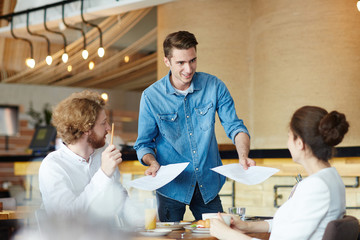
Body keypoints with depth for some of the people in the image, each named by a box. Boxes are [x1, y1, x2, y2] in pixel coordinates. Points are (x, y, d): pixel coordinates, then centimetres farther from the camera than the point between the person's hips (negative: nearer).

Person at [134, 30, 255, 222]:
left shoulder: (214, 86, -5)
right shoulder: (151, 96, -9)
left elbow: (234, 127, -1)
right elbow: (144, 143, -1)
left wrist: (243, 156, -21)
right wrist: (153, 163, -22)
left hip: (208, 185, 2)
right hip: (171, 187, -1)